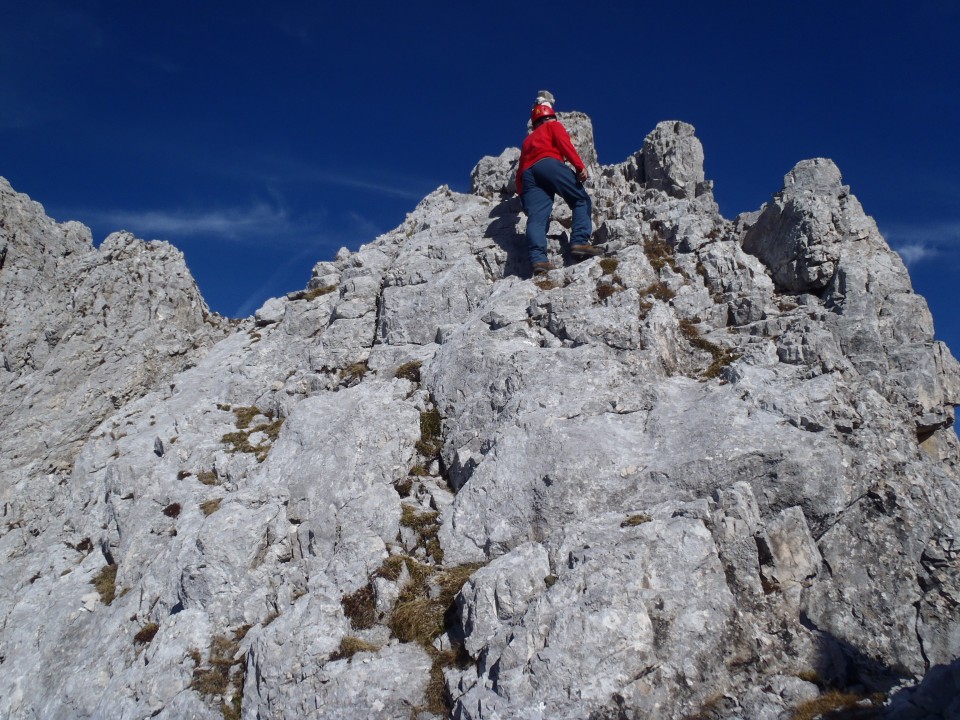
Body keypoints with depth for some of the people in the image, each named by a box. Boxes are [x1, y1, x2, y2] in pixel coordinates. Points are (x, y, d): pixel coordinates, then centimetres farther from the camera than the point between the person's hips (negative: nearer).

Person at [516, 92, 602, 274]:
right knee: (582, 200, 2)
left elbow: (520, 170, 32)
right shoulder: (553, 126, 25)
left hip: (527, 173, 5)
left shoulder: (528, 140, 41)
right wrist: (579, 166, -7)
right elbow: (564, 144, 4)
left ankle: (538, 259, -33)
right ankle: (579, 242, -18)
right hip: (549, 164, -5)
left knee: (536, 218, -12)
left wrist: (522, 194, 30)